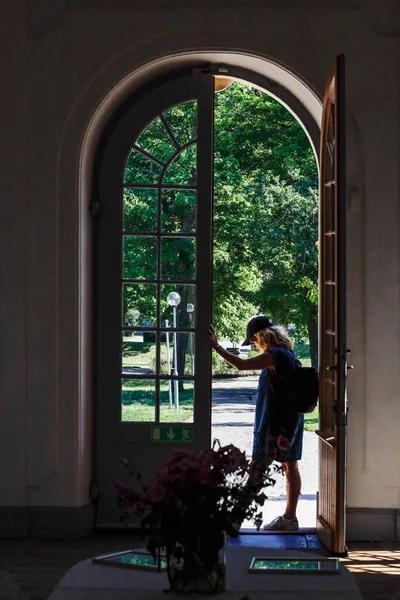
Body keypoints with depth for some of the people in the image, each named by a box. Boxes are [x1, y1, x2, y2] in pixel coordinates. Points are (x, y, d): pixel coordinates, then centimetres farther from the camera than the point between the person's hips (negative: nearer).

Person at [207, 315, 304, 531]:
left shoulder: (274, 356, -17)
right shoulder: (288, 354, 11)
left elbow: (241, 364, -24)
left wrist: (216, 346, -19)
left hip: (275, 424, -9)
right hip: (291, 421, 9)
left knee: (256, 469, -5)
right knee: (290, 467, 10)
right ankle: (289, 517, 16)